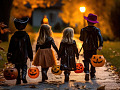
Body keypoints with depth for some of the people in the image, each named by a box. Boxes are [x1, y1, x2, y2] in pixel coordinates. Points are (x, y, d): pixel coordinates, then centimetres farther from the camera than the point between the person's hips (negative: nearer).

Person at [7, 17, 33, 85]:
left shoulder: (14, 36, -2)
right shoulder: (26, 36, -4)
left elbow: (10, 48, 1)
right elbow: (29, 47, 1)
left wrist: (9, 58, 7)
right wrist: (31, 56, 8)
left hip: (15, 56, 1)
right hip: (24, 56, 0)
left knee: (17, 67, 12)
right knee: (24, 66, 14)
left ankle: (18, 80, 8)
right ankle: (23, 77, -9)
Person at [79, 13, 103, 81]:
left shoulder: (83, 30, -5)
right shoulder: (97, 30, -5)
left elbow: (81, 39, 2)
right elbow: (100, 37, -20)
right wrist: (100, 45, -30)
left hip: (86, 48, -1)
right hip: (94, 48, 1)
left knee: (86, 60, 6)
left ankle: (87, 72, -18)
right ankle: (92, 75, 19)